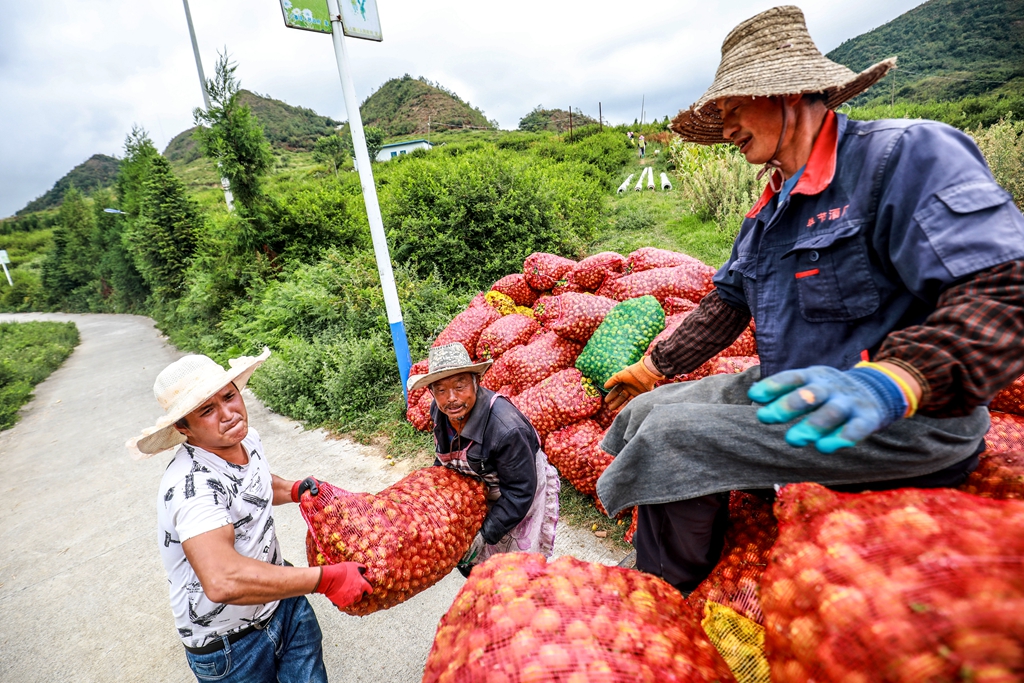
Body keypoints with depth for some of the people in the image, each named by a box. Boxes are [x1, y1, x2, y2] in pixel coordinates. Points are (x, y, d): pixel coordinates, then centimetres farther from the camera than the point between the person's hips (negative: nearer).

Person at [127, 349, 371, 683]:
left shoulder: (248, 439, -5)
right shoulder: (193, 484, -32)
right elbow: (222, 581, -46)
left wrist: (296, 490, 0)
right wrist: (326, 578, -39)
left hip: (281, 598, 7)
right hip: (228, 644, -6)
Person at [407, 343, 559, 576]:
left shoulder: (506, 428, -39)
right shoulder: (439, 410, -17)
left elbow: (519, 492, -27)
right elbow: (443, 455, 7)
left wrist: (486, 534, -23)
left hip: (521, 493, -6)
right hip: (476, 490, 6)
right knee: (466, 559, 17)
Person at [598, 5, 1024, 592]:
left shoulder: (906, 153, -12)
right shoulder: (770, 210, 16)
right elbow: (727, 303, 19)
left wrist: (885, 383, -40)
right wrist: (650, 370, 19)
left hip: (908, 419, -8)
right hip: (786, 392, 9)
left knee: (672, 435, -24)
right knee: (645, 413, 1)